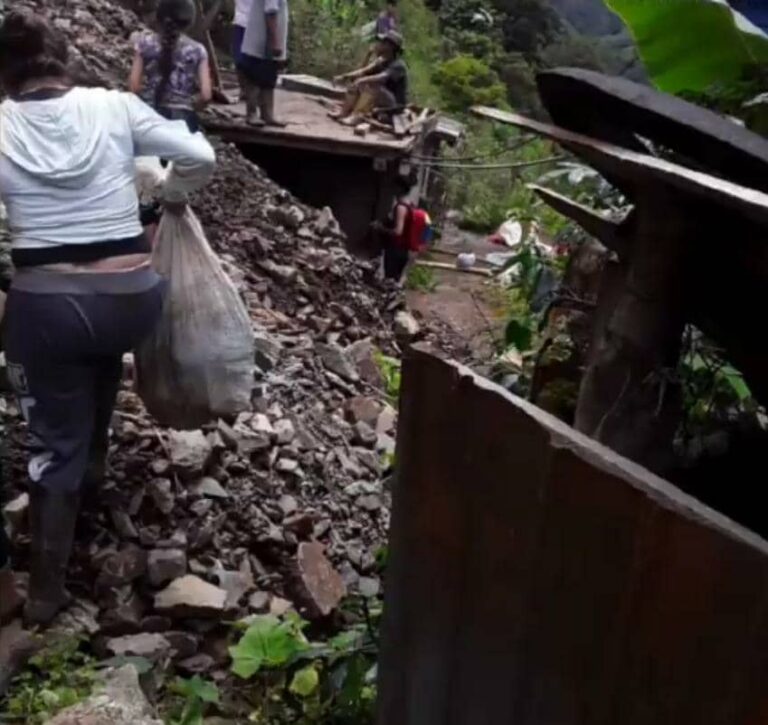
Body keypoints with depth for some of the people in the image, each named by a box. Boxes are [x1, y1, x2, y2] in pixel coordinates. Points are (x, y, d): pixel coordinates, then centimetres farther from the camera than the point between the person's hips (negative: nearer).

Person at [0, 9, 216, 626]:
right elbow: (200, 157, 1)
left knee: (56, 444, 15)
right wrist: (175, 197, 20)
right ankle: (95, 460, 48)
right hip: (133, 299, 1)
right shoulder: (115, 107, 1)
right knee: (105, 346, 38)